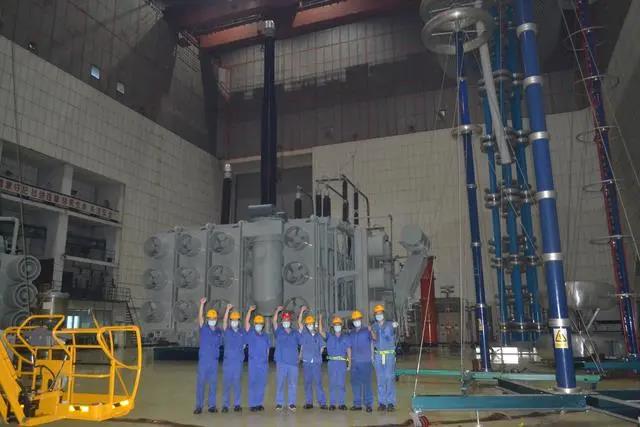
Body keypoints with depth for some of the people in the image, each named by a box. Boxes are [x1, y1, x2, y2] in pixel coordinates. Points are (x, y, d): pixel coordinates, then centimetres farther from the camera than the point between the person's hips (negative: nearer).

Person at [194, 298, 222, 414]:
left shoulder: (219, 331, 8)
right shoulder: (204, 328, -1)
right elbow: (200, 317, -16)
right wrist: (202, 304, -27)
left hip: (214, 360, 3)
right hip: (203, 360, -3)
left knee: (213, 383, 6)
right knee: (201, 382, -2)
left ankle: (212, 405, 14)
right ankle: (198, 406, 4)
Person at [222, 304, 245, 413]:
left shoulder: (242, 333, 9)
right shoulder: (227, 331, 3)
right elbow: (224, 321, -15)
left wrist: (239, 352, 4)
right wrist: (228, 309, -26)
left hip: (238, 361, 2)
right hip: (228, 361, -1)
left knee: (237, 383, 5)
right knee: (226, 383, 0)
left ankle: (237, 404, 13)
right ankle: (225, 405, 9)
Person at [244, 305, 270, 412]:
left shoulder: (265, 336, 12)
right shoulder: (251, 333, 2)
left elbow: (267, 349, 16)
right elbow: (246, 322, -10)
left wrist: (267, 361, 12)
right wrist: (250, 310, -20)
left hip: (264, 363, 3)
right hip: (253, 362, -3)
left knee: (262, 384, 7)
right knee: (253, 383, -1)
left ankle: (259, 403, 17)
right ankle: (252, 404, 6)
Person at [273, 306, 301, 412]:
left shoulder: (295, 333, 13)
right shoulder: (278, 331, 5)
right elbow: (274, 321, -8)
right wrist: (277, 311, -15)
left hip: (293, 362, 2)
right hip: (281, 362, -2)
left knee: (292, 384, 4)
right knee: (280, 383, 3)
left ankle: (292, 403, 12)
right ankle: (279, 403, 13)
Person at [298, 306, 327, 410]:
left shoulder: (318, 335, 10)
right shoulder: (304, 333, 6)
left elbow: (321, 347, 18)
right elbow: (299, 322, -5)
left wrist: (318, 356, 9)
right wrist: (302, 311, -10)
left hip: (317, 362, 0)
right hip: (306, 362, 0)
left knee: (318, 383, -2)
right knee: (308, 383, 5)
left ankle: (322, 402, 1)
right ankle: (308, 402, 13)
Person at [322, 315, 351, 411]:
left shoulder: (345, 337, 9)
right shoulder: (330, 336, 10)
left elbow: (348, 351, 8)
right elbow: (321, 332, -5)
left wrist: (349, 364, 3)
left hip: (342, 362, 0)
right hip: (332, 362, 0)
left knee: (341, 383, 1)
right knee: (332, 383, 1)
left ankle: (341, 403, 8)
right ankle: (332, 403, 7)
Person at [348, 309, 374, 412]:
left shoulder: (366, 331, -1)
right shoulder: (351, 333, 14)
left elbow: (373, 338, -19)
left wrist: (371, 331, -38)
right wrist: (349, 360, 12)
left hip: (365, 361, -5)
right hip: (354, 362, 5)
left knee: (366, 383, -5)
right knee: (355, 383, 9)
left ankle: (369, 404, 3)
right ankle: (357, 404, 18)